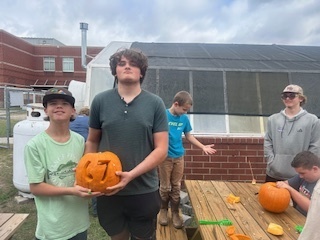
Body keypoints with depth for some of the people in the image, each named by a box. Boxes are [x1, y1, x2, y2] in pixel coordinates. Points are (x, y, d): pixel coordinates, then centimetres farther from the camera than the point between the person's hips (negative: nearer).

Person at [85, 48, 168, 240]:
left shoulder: (155, 103, -7)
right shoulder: (100, 101, -3)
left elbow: (161, 149, -9)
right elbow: (92, 141, 6)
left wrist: (131, 175, -19)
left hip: (144, 191, 0)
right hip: (108, 189, 1)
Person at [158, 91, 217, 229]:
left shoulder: (184, 119, 1)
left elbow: (189, 136, 10)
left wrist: (203, 147, 4)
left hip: (179, 157, 4)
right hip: (165, 157, -3)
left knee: (176, 187, 12)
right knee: (165, 186, 8)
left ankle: (175, 212, 29)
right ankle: (163, 210, 32)